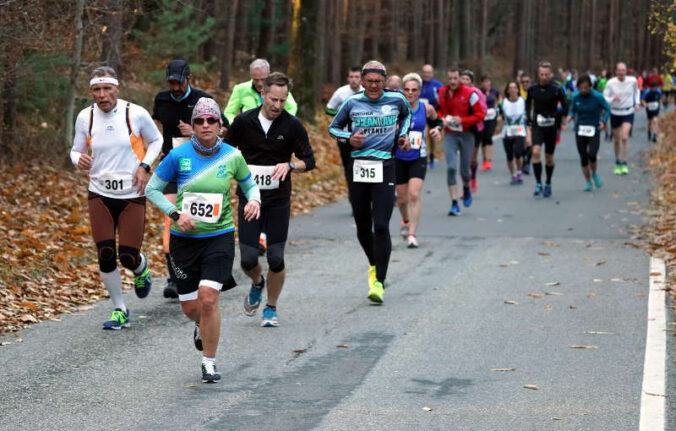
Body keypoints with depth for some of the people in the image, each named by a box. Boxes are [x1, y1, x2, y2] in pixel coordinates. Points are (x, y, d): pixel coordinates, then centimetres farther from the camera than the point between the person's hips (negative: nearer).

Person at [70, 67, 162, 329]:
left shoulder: (136, 114, -9)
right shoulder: (85, 117, -2)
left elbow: (156, 140, 7)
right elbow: (76, 150, 9)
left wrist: (144, 166, -9)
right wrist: (79, 160, -15)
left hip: (132, 195, -2)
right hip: (100, 195, 2)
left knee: (128, 257, -6)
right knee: (105, 255, -4)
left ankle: (141, 269, 33)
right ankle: (119, 310, 15)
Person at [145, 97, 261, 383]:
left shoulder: (232, 157, -4)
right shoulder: (178, 156, -7)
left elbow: (250, 184, 13)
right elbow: (152, 189, 1)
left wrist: (254, 200, -9)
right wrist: (175, 213, -13)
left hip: (220, 236, -1)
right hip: (184, 239, 1)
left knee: (208, 298, -17)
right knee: (189, 308, 7)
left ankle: (209, 362, 0)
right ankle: (202, 326, 46)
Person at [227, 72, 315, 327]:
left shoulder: (292, 125, -5)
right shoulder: (244, 121, -2)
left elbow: (309, 161, 0)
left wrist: (289, 165, -19)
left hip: (279, 200, 0)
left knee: (276, 258, -3)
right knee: (248, 258, -4)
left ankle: (271, 308, 18)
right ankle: (257, 283, 31)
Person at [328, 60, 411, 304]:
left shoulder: (397, 100, 3)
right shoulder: (352, 103, 2)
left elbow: (406, 115, 26)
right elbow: (333, 128, 13)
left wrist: (403, 135, 10)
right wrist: (349, 137, -5)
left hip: (384, 168, -2)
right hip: (358, 167, 2)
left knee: (381, 226, -11)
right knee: (362, 227, 10)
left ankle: (379, 282, -8)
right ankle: (374, 265, 37)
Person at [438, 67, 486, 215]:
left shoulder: (470, 94, -10)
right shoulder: (442, 93, 3)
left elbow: (480, 114, -10)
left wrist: (462, 120, -20)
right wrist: (442, 119, -1)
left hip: (466, 134, -2)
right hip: (450, 135, 2)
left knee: (464, 169, 7)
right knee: (451, 167, -13)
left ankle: (466, 189, 43)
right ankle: (454, 204, -9)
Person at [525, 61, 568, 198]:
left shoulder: (556, 89, -10)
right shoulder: (532, 88, -2)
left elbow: (565, 108, -6)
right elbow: (528, 103, 16)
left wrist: (556, 118, -19)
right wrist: (529, 120, 9)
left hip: (551, 126, -1)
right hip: (537, 126, 1)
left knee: (549, 157, 9)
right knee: (536, 151, -19)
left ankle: (548, 184, 28)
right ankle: (538, 184, -15)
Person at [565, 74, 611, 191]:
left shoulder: (597, 96, -11)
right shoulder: (575, 97, -4)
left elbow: (607, 108, 0)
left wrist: (603, 121, -14)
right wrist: (570, 116, -12)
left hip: (594, 130, -3)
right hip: (580, 130, 3)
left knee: (592, 154, -17)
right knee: (583, 157, 3)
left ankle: (594, 174, 14)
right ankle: (588, 181, 20)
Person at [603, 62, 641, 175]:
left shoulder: (632, 81, -8)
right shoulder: (611, 83, -13)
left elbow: (636, 90, 15)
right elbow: (604, 97, -12)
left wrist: (637, 102, 5)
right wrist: (613, 99, -32)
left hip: (628, 112, -1)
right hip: (615, 113, 1)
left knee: (624, 137, -18)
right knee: (616, 139, 11)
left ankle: (624, 163, -11)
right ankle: (617, 163, 31)